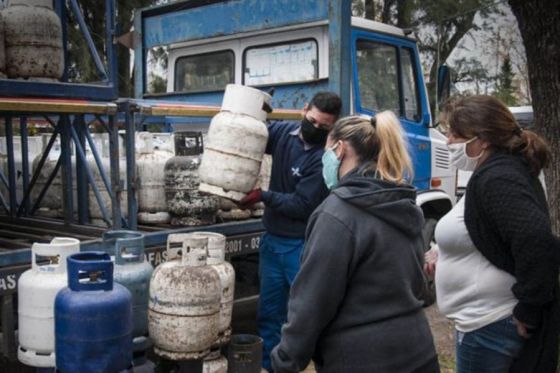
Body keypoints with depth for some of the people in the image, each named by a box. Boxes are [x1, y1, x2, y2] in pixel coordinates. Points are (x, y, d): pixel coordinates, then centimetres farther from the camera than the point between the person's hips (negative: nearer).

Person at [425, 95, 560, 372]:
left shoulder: (497, 179, -21)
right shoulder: (500, 172, 10)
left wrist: (528, 309, -23)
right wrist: (446, 256, 10)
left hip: (490, 324, -10)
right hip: (491, 318, 10)